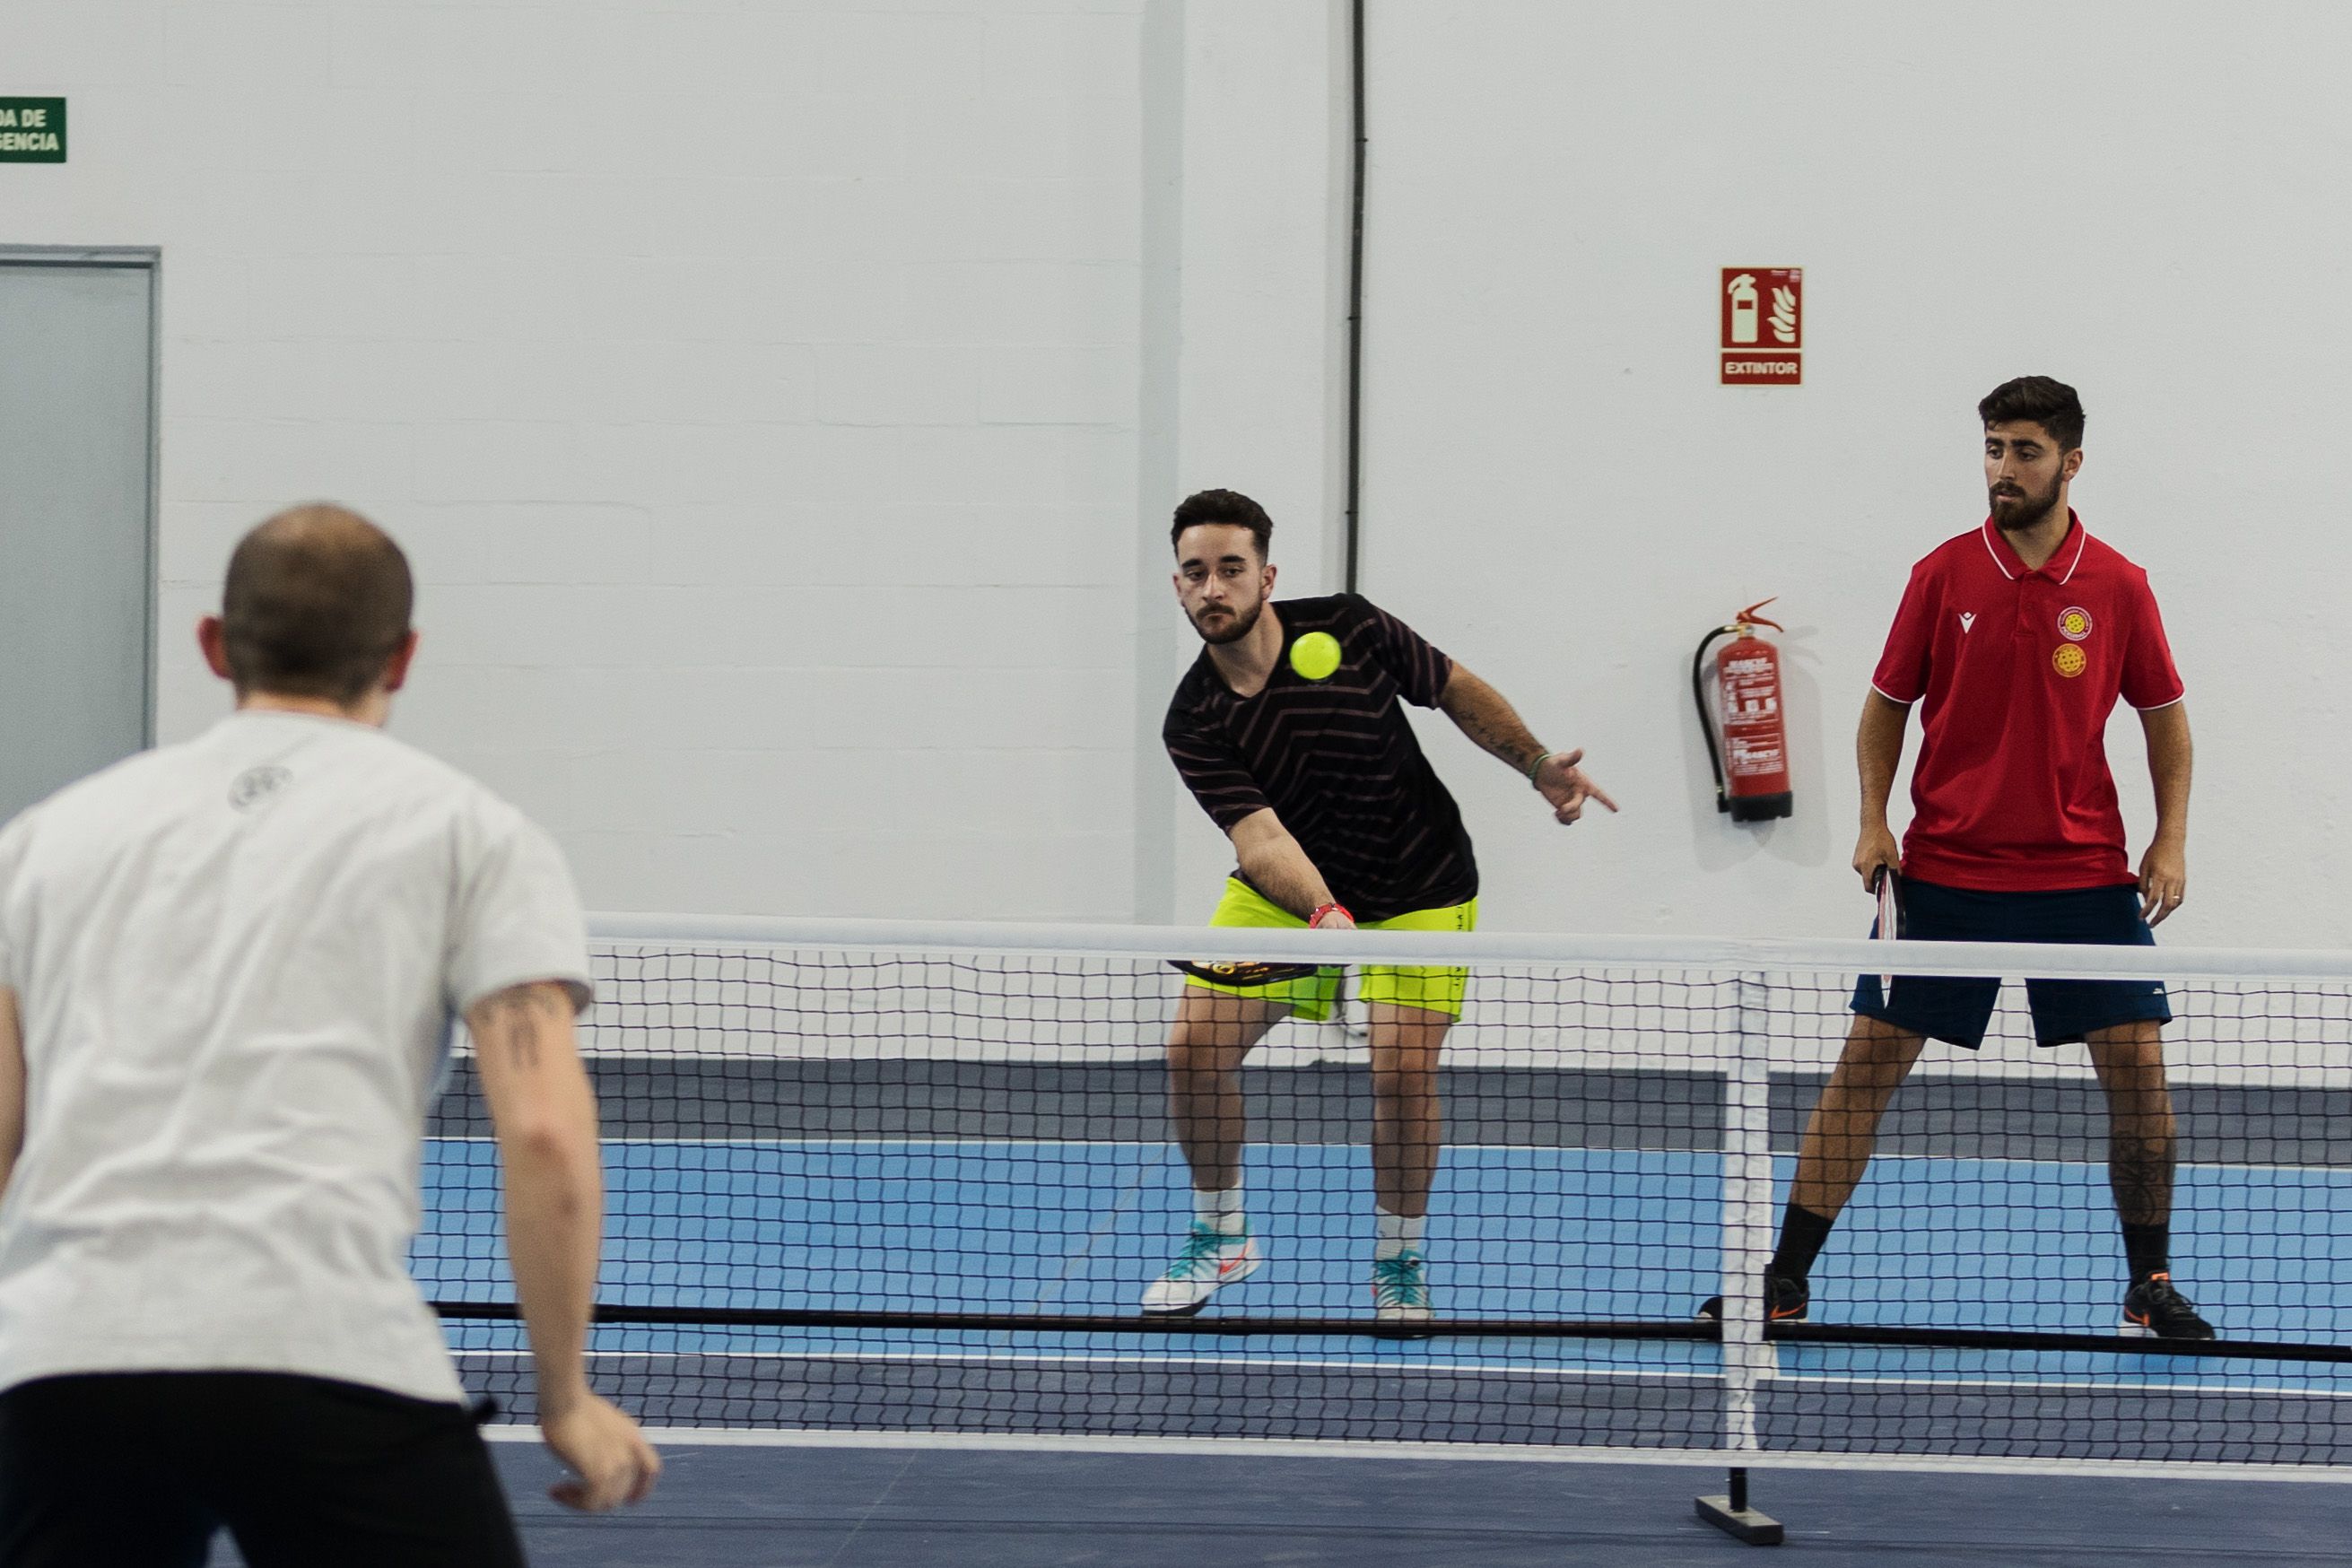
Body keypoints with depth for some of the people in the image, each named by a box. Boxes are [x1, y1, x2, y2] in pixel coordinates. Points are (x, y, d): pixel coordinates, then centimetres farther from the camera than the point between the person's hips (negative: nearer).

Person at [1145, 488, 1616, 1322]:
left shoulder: (1347, 628, -16)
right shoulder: (1193, 725, -17)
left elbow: (1456, 689, 1)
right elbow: (1258, 835, -29)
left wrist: (1540, 766, -7)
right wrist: (1323, 913, -46)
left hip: (1418, 890, -2)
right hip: (1289, 890, 2)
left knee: (1401, 1068, -18)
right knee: (1195, 1048, -9)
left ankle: (1399, 1258, 7)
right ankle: (1221, 1236, 16)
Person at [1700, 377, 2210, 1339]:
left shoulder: (2118, 588, -2)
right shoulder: (1943, 575, -1)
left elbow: (2165, 716, 9)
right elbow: (1888, 702, 9)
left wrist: (2172, 840, 0)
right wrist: (1873, 822, -3)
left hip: (2083, 873, 0)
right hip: (1943, 872, 0)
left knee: (2138, 1065, -5)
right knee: (1867, 1060, -2)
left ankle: (2150, 1286, 13)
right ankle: (1785, 1279, 4)